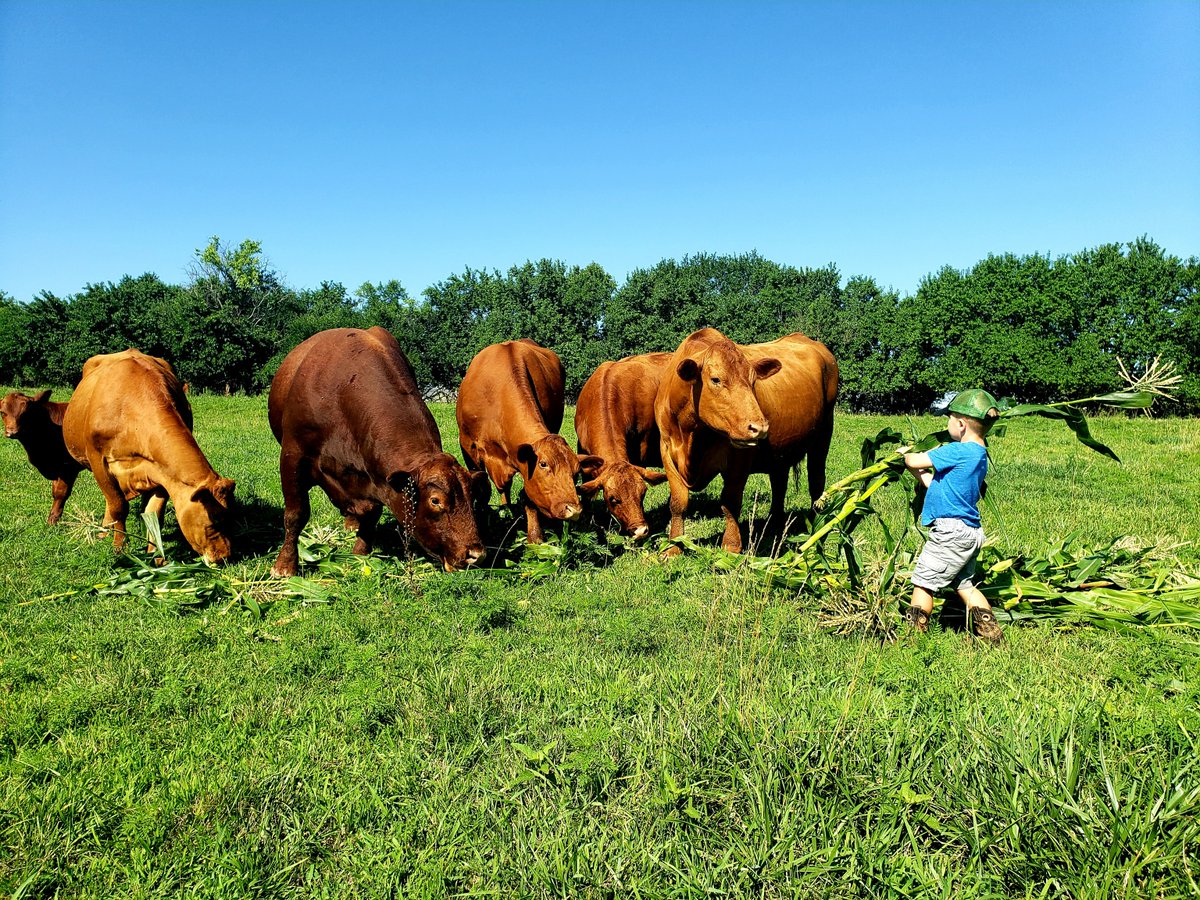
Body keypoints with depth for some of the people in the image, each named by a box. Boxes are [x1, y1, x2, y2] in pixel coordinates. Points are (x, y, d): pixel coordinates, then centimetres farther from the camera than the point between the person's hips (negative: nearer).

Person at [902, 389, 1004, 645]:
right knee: (965, 585, 19)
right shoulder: (978, 455, 13)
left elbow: (916, 460, -13)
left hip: (952, 531, -10)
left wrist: (907, 455, 9)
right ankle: (990, 632, 21)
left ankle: (915, 633, 10)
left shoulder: (957, 451, -18)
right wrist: (915, 470, 20)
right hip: (970, 532, 10)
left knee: (923, 582, 1)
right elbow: (936, 484, 18)